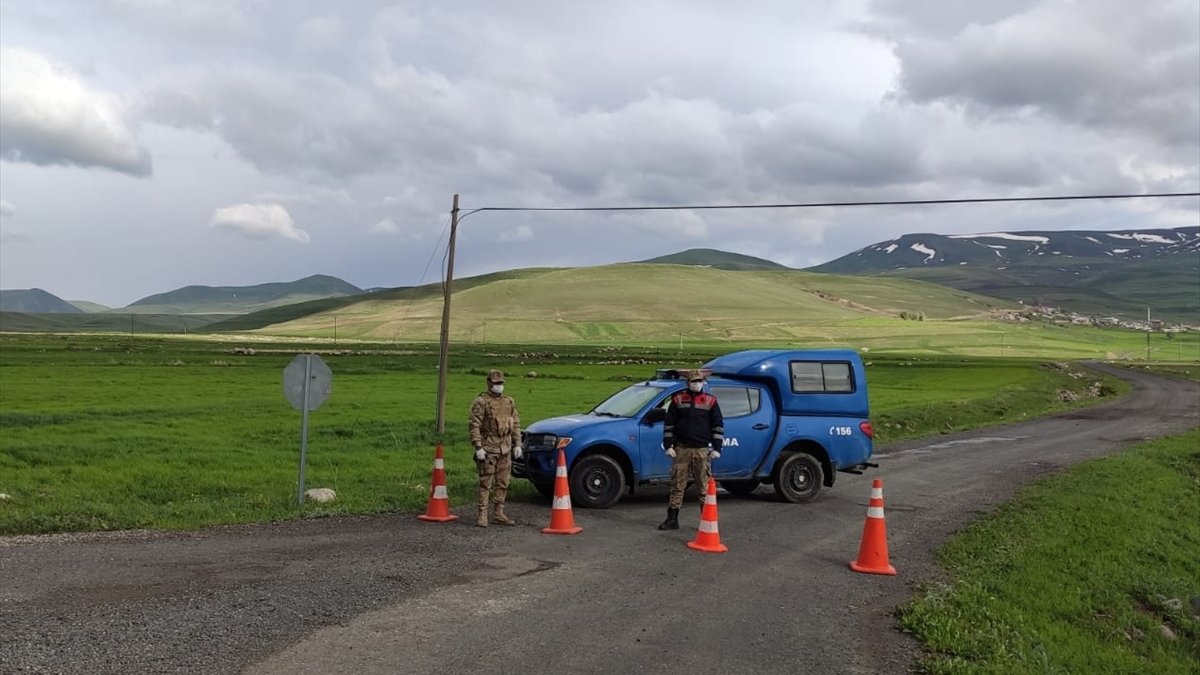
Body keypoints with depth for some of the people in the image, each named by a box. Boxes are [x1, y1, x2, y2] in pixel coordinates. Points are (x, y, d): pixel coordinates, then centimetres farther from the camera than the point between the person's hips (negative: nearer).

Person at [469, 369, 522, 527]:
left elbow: (516, 424, 17)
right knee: (485, 483, -4)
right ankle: (482, 515, 0)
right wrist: (478, 448, -16)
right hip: (488, 449, -6)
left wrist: (517, 444, 9)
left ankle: (498, 514, 20)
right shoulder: (481, 402, -6)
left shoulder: (509, 401, 13)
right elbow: (474, 426, -10)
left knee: (502, 484, 10)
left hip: (505, 449, 6)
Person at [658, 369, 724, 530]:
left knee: (705, 486, 1)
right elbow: (668, 424, 7)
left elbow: (718, 426, 7)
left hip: (702, 450, -1)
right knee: (677, 485, 4)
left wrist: (716, 448, 0)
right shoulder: (678, 400, 6)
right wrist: (669, 446, -1)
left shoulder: (710, 401, 5)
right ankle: (672, 519, 10)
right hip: (681, 449, 1)